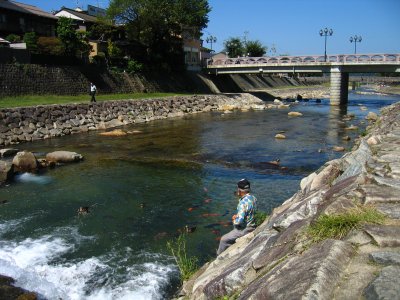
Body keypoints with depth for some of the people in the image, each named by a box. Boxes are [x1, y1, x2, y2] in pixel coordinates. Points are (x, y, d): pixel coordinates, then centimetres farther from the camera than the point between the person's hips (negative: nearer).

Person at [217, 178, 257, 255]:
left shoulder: (243, 203, -30)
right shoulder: (254, 198, -3)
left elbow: (239, 221, -32)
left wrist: (234, 221, -9)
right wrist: (237, 215, 6)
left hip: (244, 230, -9)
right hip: (252, 226, 9)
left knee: (224, 240, 7)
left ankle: (219, 255, 25)